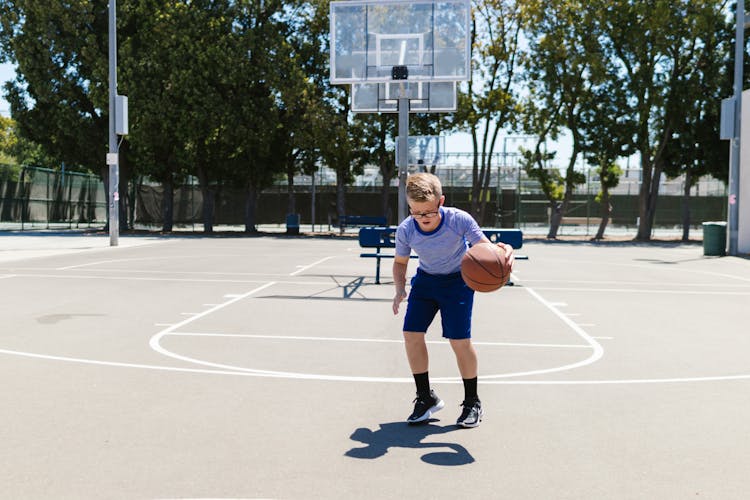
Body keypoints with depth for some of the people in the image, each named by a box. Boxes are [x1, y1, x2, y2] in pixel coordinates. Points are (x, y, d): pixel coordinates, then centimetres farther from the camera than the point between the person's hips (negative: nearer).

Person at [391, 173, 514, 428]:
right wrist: (400, 290, -17)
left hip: (457, 280, -3)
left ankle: (472, 402, 12)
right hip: (425, 279, 3)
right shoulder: (405, 230, -19)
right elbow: (400, 262, 0)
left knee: (460, 340, -10)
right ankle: (426, 397, 13)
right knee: (411, 334, -7)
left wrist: (504, 250, -47)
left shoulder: (459, 220, -28)